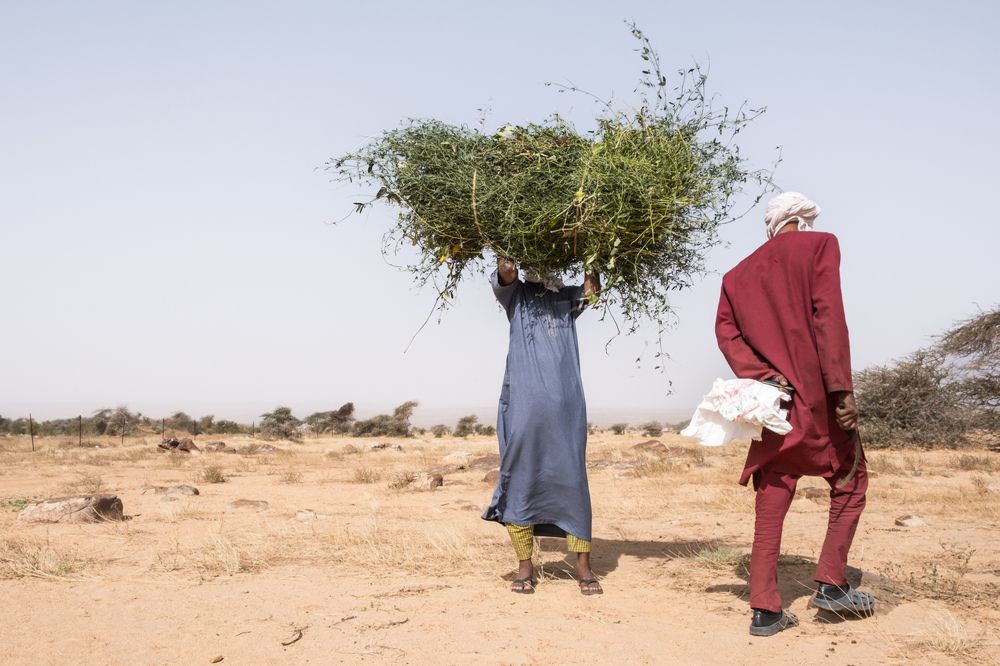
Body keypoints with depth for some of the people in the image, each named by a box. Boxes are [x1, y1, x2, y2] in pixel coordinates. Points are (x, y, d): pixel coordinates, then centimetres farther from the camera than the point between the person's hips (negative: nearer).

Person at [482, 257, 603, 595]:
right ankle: (525, 565, 7)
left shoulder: (567, 298, 21)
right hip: (524, 400, -1)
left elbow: (593, 287, 5)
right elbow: (505, 274, -5)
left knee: (572, 477, -2)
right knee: (521, 477, -1)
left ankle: (583, 564, 4)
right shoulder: (516, 294, 15)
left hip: (565, 402, 2)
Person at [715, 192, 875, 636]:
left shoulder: (740, 274, 17)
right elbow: (828, 315, -11)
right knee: (849, 479, 14)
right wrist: (841, 388, -15)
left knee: (772, 498, 6)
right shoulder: (820, 245, 2)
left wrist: (759, 376, -8)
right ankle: (831, 583, 8)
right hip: (815, 394, -4)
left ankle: (765, 609, 4)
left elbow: (725, 330, 3)